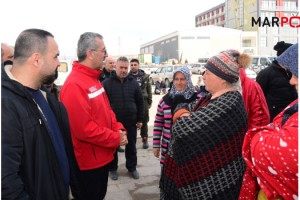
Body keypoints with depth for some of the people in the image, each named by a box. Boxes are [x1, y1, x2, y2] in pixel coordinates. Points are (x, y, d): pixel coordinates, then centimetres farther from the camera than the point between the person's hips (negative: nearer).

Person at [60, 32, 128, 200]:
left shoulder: (94, 79, 8)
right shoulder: (75, 85, -24)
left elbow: (106, 110, 14)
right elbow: (84, 129, -28)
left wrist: (119, 129, -2)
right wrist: (116, 139, -18)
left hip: (102, 157, 9)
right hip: (89, 162, -9)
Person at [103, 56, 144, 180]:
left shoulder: (133, 83, 4)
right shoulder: (107, 83, -4)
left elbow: (140, 102, 8)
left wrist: (140, 119, 5)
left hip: (130, 121, 2)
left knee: (131, 146, 14)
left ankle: (132, 167, 31)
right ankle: (112, 168, 29)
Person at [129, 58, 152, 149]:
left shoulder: (145, 76, 4)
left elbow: (149, 89, 8)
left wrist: (150, 102, 5)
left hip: (143, 101, 1)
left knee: (144, 121, 8)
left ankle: (145, 139, 20)